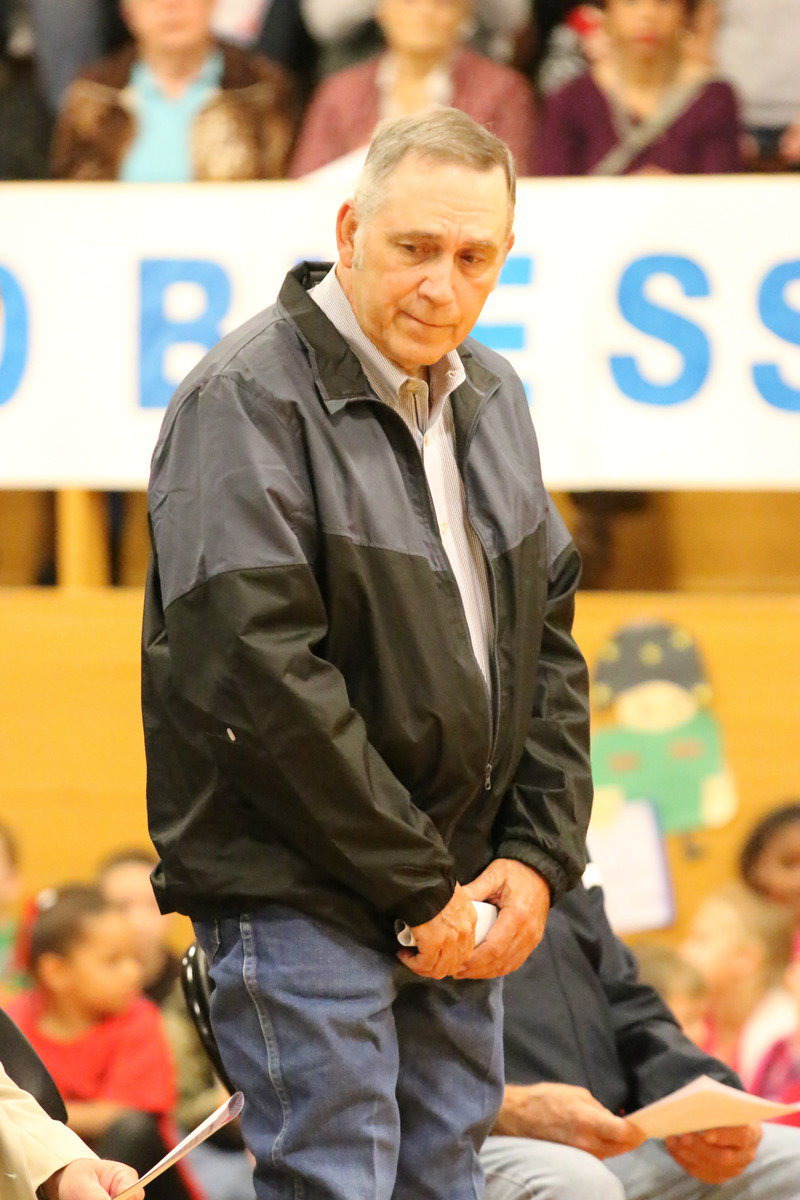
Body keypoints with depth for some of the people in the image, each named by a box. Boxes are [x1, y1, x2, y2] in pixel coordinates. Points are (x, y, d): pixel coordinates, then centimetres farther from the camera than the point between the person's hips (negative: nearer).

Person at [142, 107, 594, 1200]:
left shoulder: (489, 398, 13)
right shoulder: (247, 399, -13)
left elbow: (547, 644, 18)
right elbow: (259, 672, -20)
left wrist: (538, 855, 3)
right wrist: (415, 885, -17)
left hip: (459, 896, 8)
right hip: (297, 893, -8)